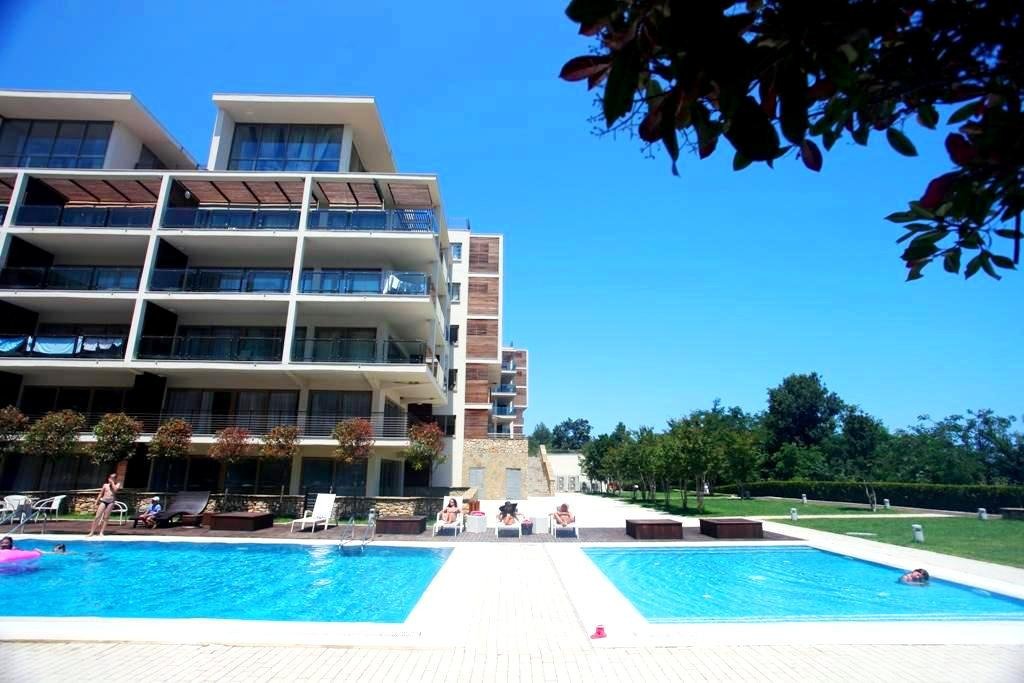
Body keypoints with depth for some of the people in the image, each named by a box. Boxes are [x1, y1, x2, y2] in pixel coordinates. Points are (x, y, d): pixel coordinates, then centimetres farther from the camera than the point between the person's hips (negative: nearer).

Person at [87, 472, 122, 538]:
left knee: (105, 518, 0)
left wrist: (112, 482, -7)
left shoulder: (117, 484, 6)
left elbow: (115, 490, -15)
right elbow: (100, 494, 14)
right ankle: (91, 532, 1)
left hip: (110, 502, -1)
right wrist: (97, 503, 10)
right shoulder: (105, 485, 10)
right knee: (97, 516, -4)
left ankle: (101, 532, 4)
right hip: (103, 501, 1)